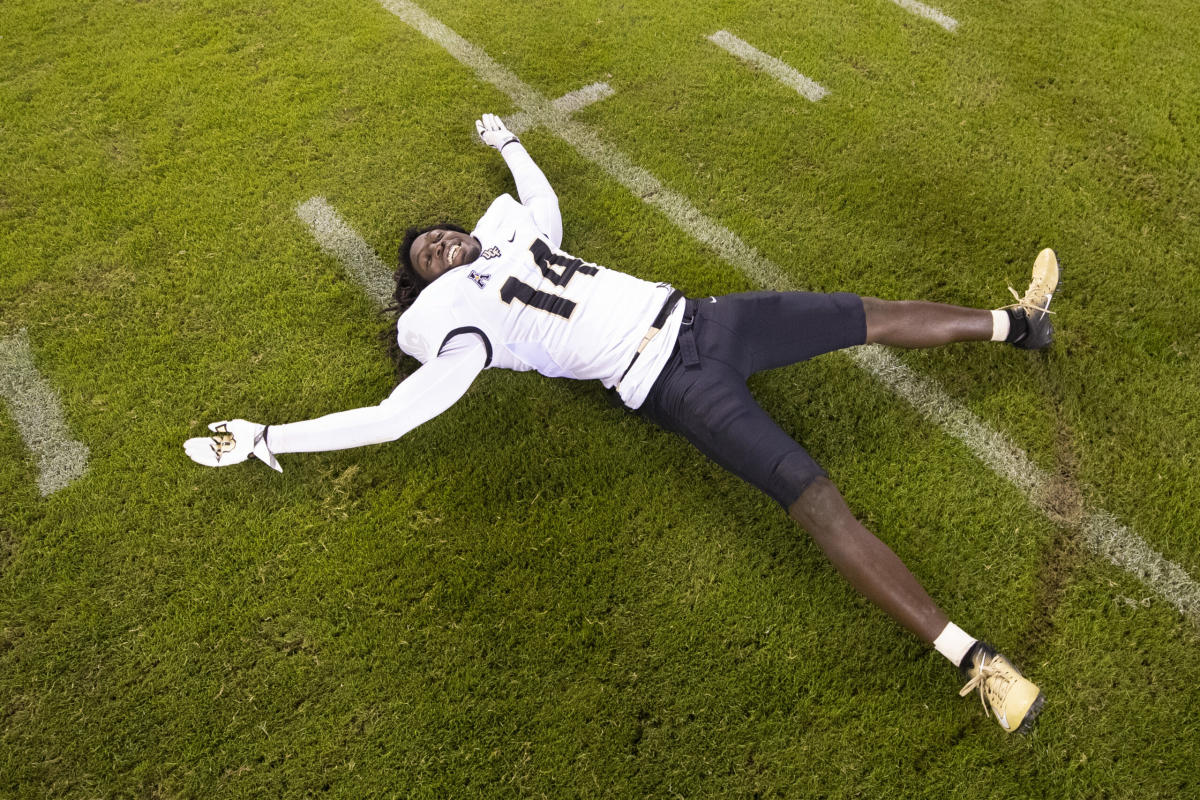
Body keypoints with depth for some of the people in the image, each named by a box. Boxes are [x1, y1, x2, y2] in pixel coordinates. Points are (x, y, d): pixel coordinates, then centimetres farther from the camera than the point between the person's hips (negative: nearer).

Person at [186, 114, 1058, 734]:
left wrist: (507, 141, 57)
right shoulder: (469, 331, 0)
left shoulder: (519, 242, 21)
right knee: (818, 499, -22)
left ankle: (1018, 322, 31)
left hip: (705, 318, 8)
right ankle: (974, 659, -22)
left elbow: (545, 195, 43)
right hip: (675, 386, -7)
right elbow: (392, 415, -5)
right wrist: (261, 440, -2)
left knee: (870, 315, 10)